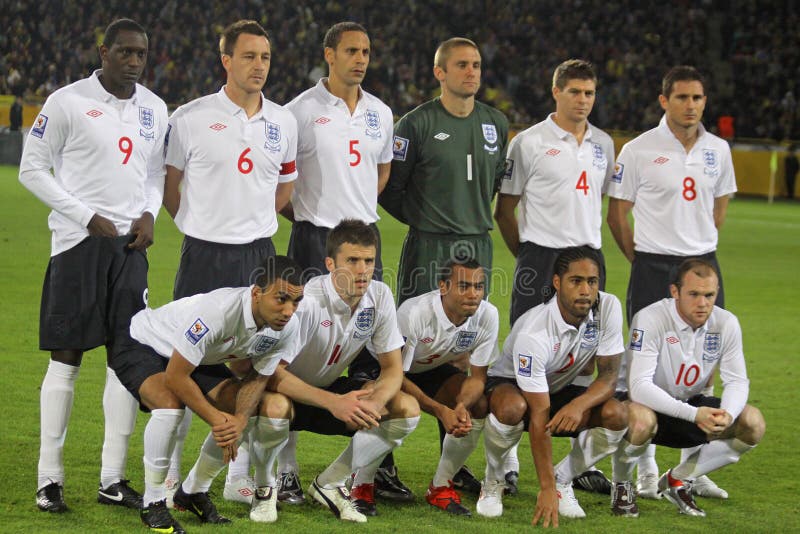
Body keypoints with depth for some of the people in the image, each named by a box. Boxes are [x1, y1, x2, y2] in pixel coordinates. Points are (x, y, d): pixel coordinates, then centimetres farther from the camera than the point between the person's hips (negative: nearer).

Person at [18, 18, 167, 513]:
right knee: (67, 356, -3)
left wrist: (149, 213, 1)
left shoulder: (154, 110, 11)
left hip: (130, 244, 5)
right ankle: (50, 479, 3)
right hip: (77, 243, -5)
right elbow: (32, 169, -5)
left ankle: (114, 478, 9)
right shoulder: (68, 102, -6)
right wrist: (88, 218, -10)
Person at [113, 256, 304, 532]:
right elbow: (175, 377, -34)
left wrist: (241, 419, -28)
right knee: (170, 402, -38)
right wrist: (217, 420, -28)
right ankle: (153, 504, -18)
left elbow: (258, 378, -9)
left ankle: (194, 492, 8)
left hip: (201, 360, 7)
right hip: (143, 345, -7)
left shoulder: (287, 326, -20)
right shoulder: (217, 311, -41)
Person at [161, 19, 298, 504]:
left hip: (259, 254, 3)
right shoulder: (191, 118, -4)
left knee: (251, 365, 4)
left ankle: (240, 476, 12)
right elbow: (169, 184, 6)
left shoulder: (283, 122, 8)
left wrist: (252, 221, 11)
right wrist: (199, 226, 6)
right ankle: (170, 473, 9)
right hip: (204, 255, -3)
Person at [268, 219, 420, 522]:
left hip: (332, 388, 6)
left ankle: (329, 484, -7)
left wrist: (374, 402, -30)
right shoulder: (306, 301, -29)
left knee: (407, 409, -16)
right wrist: (333, 402, -43)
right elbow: (273, 372, -33)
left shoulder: (379, 296, -12)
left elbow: (393, 368, -6)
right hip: (291, 393, -6)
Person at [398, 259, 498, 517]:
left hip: (433, 370, 5)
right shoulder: (414, 313, -36)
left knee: (479, 405, -20)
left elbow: (477, 376, -12)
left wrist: (462, 406, -36)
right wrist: (441, 411, -41)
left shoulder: (488, 316, -21)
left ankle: (441, 486, -3)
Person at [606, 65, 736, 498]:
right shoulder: (639, 150, -6)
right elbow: (617, 212, 0)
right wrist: (640, 257, 0)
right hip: (653, 268, -4)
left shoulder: (718, 150, 7)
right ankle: (645, 470, 6)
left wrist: (702, 245, 14)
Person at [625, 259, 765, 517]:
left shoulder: (726, 323, -10)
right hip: (649, 405, -5)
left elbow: (737, 380, -6)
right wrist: (694, 414, -42)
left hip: (692, 405, 5)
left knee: (753, 423, -16)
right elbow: (639, 386, -32)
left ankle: (678, 479, 2)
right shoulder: (650, 320, -26)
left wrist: (727, 415, -31)